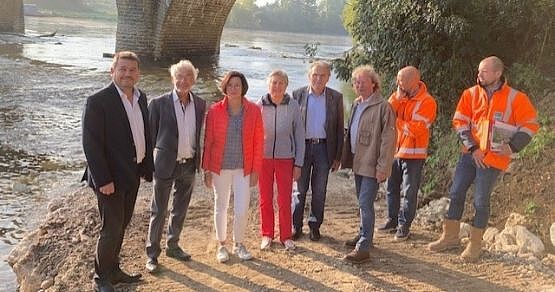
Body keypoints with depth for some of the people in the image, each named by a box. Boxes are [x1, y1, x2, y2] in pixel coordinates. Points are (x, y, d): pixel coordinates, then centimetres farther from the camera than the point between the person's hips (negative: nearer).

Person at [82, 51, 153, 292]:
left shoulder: (141, 98, 7)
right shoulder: (98, 101, -16)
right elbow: (91, 144, -18)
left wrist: (147, 167, 11)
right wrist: (103, 180, -20)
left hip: (132, 174, 7)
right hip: (111, 177, -7)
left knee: (121, 225, 18)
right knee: (112, 228, 1)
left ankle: (113, 270, 35)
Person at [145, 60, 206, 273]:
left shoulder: (200, 105, 3)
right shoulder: (159, 103, -9)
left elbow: (199, 134, 10)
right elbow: (150, 135, -4)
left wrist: (198, 160, 7)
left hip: (189, 165, 4)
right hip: (165, 165, -4)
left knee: (180, 210, 18)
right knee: (158, 211, 5)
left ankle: (173, 246, 35)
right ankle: (152, 254, 17)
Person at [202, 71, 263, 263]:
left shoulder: (254, 111, -4)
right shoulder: (215, 110, -5)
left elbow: (258, 142, 1)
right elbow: (208, 141, 0)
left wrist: (255, 170, -1)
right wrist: (207, 169, -1)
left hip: (243, 169, 0)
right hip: (220, 168, 0)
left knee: (242, 209, 0)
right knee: (221, 207, 11)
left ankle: (239, 244, 24)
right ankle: (221, 245, 29)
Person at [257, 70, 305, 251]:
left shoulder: (293, 106, -5)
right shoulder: (260, 105, -5)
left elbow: (299, 135, 0)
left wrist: (298, 163, -2)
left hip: (285, 158, 0)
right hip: (263, 157, 1)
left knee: (285, 200, 5)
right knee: (266, 200, 10)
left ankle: (286, 236, 20)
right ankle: (267, 235, 25)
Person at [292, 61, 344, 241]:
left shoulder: (336, 98, 2)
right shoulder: (298, 95, 1)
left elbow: (339, 129, 5)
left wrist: (337, 156, 1)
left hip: (324, 148, 1)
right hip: (302, 147, 0)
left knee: (319, 191, 8)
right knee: (300, 189, 5)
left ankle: (315, 226, 21)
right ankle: (296, 226, 17)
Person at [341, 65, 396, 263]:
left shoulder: (383, 107, -12)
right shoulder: (356, 105, 13)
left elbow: (388, 139, -15)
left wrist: (382, 167, -18)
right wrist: (346, 157, 14)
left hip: (371, 165, -8)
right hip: (358, 162, 8)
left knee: (365, 204, -9)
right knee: (363, 202, 18)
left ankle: (363, 248, -4)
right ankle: (365, 236, 33)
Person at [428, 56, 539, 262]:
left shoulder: (515, 98, -6)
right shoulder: (471, 94, 2)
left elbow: (530, 125, 0)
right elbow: (460, 121, 1)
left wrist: (513, 146, -11)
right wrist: (472, 148, -8)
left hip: (493, 158, -4)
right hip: (470, 153, 4)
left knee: (481, 201, -1)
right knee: (456, 193, 7)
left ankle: (475, 245, 15)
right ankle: (451, 236, 22)